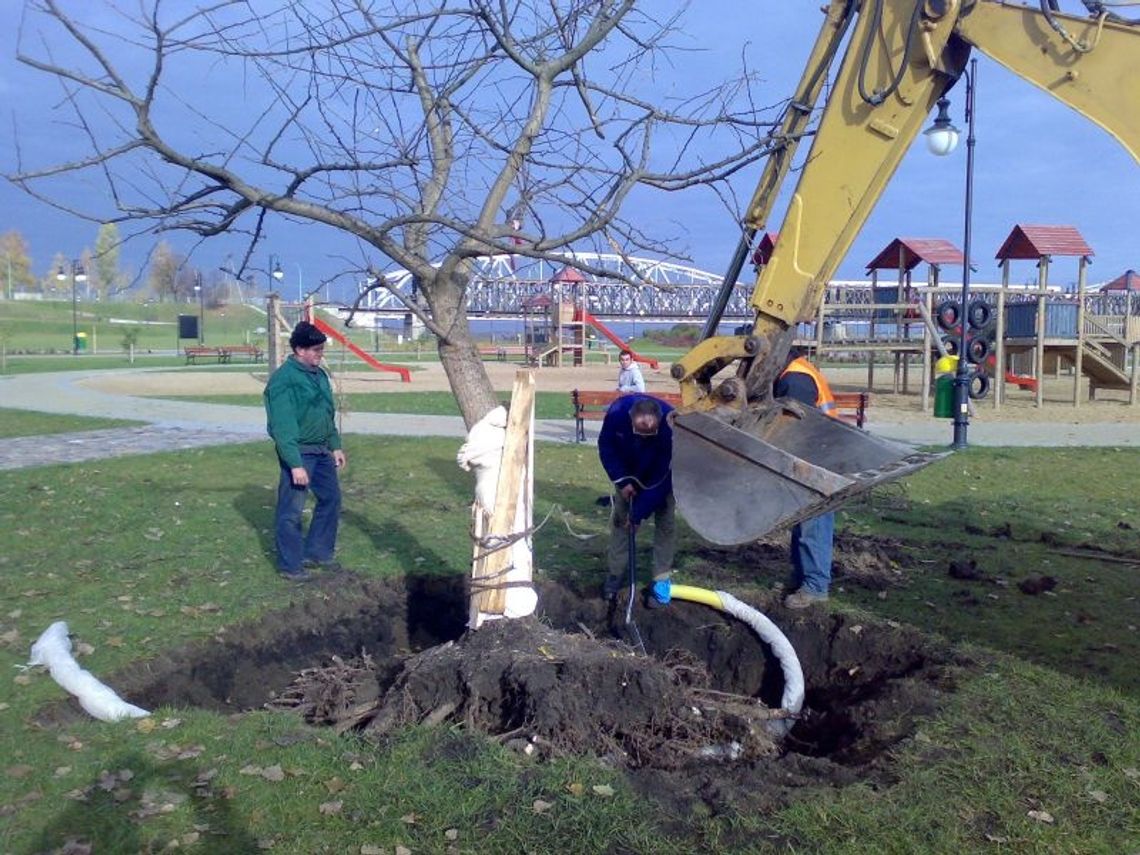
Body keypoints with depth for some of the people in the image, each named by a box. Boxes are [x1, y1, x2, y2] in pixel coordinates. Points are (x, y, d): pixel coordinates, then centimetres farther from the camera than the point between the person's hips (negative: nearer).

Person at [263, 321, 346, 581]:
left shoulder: (319, 375, 10)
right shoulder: (283, 379, -17)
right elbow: (283, 427, -20)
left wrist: (335, 445, 17)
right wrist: (295, 464, -23)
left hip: (322, 451, 9)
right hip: (299, 452, -9)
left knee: (331, 499, 16)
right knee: (291, 510, 0)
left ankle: (317, 553, 30)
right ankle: (289, 564, 12)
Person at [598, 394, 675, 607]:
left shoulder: (671, 425, -42)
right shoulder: (617, 412, -36)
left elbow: (663, 476, -33)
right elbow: (606, 446, -15)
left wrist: (640, 512, -29)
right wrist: (622, 480, -23)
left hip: (662, 473, -2)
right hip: (628, 472, 3)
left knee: (664, 521, -7)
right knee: (619, 518, 3)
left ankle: (662, 580, 1)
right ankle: (616, 573, 14)